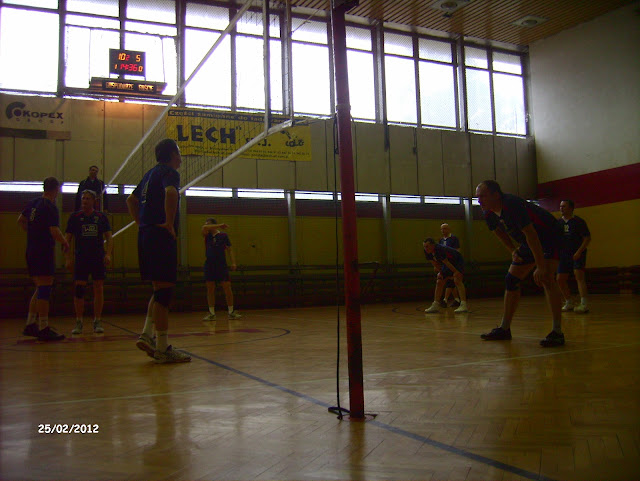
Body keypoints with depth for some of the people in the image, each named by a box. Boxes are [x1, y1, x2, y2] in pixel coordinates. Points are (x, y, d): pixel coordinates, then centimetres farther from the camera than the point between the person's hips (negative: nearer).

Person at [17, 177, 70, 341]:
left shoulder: (33, 203, 11)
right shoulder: (50, 208, -13)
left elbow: (20, 221, 24)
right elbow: (55, 232, -20)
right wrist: (65, 243, -4)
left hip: (31, 252, 9)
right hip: (44, 253, -9)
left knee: (40, 289, 16)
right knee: (44, 289, -7)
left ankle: (30, 325, 18)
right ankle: (44, 329, -6)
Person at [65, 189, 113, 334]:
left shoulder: (101, 217, 6)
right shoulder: (75, 217, 6)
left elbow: (109, 237, 4)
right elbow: (67, 239, 5)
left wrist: (108, 254, -10)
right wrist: (68, 258, -5)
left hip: (98, 258, 1)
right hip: (81, 258, 0)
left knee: (99, 289, 1)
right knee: (78, 289, -6)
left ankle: (97, 322, 9)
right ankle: (78, 322, 4)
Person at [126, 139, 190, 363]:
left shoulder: (151, 173, 21)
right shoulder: (169, 172, -6)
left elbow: (131, 199, 30)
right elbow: (170, 193, -28)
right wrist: (170, 223, -20)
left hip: (146, 234, 9)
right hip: (161, 236, -9)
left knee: (160, 289, 16)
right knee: (164, 290, -7)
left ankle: (147, 335, 11)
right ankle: (162, 348, -5)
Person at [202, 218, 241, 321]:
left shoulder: (223, 235, 4)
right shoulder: (207, 235, 9)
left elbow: (230, 250, 4)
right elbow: (204, 227, -12)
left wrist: (233, 262, -7)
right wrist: (219, 226, -13)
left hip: (221, 265, -2)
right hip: (209, 265, 2)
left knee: (227, 288, -4)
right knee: (210, 290, 2)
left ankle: (231, 312, 4)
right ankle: (212, 313, 8)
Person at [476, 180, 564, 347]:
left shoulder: (512, 204, -32)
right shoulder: (489, 213, -7)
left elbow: (531, 234, -35)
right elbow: (500, 232, 15)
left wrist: (541, 266, -36)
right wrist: (512, 250, 6)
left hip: (550, 238, -9)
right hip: (528, 243, 9)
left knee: (546, 278, -26)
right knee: (511, 280, 6)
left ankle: (557, 332, -22)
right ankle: (504, 329, 14)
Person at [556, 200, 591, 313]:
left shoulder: (579, 221, -5)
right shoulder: (558, 222, 9)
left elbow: (587, 238, -8)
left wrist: (579, 252, -19)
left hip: (577, 254, -6)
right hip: (564, 254, 6)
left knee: (579, 276, -20)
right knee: (560, 279, 5)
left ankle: (584, 304, -25)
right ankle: (568, 303, 21)